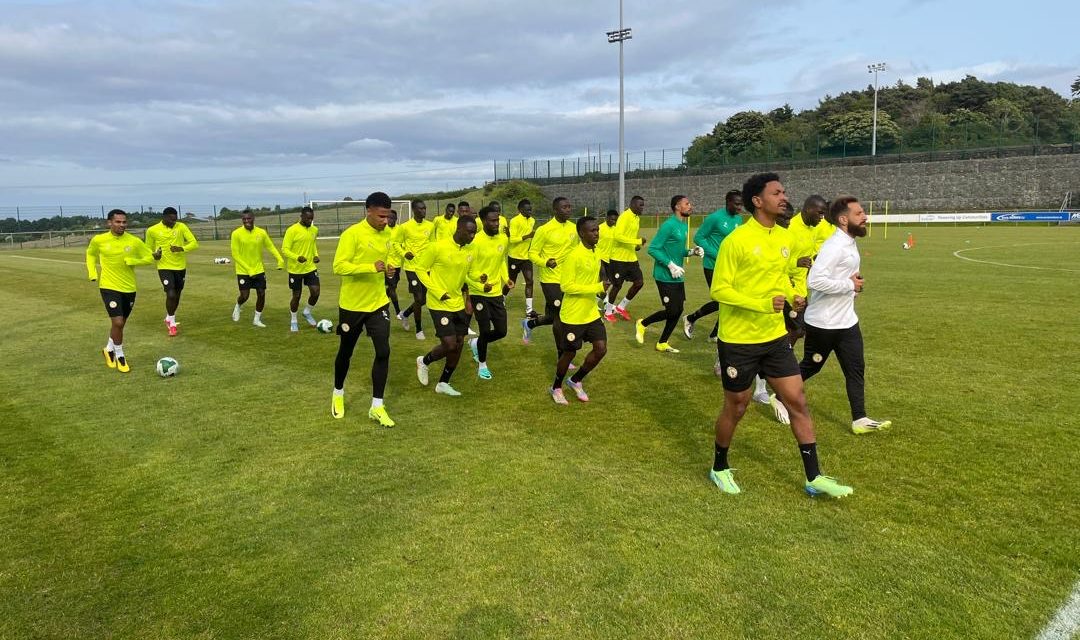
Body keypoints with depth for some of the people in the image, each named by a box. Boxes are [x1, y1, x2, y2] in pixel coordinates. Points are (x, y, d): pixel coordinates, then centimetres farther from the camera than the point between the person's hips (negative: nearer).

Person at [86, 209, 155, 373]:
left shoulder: (134, 241, -6)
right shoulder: (98, 240, -5)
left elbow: (150, 258, -1)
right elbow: (90, 254, 15)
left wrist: (131, 261, -15)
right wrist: (93, 273, 3)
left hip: (129, 288, 3)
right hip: (109, 287, -2)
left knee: (120, 323, 16)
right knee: (118, 322, -13)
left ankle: (109, 349, 43)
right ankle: (119, 356, 8)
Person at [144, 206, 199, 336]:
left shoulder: (181, 227, -3)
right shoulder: (152, 230, -4)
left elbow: (194, 243, -9)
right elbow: (149, 248, 9)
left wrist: (181, 249, -26)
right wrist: (154, 255, -13)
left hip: (180, 267, 3)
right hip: (164, 267, -3)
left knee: (177, 295, 15)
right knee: (171, 294, -15)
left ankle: (169, 319, 39)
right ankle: (172, 322, 7)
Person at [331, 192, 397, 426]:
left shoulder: (387, 234, 2)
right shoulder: (352, 234, -18)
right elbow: (339, 267, -24)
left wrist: (388, 268, -3)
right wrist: (372, 267, -32)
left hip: (378, 303, 4)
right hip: (352, 304, -4)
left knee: (383, 351, -6)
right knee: (346, 352, 13)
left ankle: (377, 407, 5)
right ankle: (338, 393, 40)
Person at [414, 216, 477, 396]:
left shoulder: (470, 251, 2)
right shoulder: (438, 247, -17)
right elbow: (420, 268, -10)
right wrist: (438, 292, -16)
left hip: (458, 304, 7)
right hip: (440, 305, -7)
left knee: (459, 344, 7)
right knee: (449, 345, -11)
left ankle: (443, 383, 24)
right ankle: (424, 361, 20)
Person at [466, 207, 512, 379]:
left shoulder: (504, 240, 1)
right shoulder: (475, 241, -18)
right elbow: (465, 270, -13)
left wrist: (506, 279, 3)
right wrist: (480, 285, -23)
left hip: (497, 293, 6)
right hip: (479, 293, -5)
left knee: (501, 331, 6)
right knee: (486, 330, -2)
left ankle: (475, 343, 36)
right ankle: (482, 365, 23)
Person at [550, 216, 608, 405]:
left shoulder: (595, 254, 6)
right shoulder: (574, 256, -20)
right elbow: (566, 286, -23)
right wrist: (597, 287, -24)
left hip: (592, 314, 7)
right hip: (572, 316, -7)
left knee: (601, 348, 2)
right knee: (570, 353, 6)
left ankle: (576, 381, 25)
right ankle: (556, 388, 31)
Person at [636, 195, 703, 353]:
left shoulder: (683, 225, 11)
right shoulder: (669, 225, -17)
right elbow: (652, 249, -19)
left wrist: (692, 251, 3)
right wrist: (671, 265, -22)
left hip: (678, 277, 9)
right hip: (665, 276, -9)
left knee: (678, 310, 8)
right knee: (672, 311, -7)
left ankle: (662, 343, 19)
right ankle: (642, 324, 16)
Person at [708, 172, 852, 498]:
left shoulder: (785, 237, 6)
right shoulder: (736, 240, -17)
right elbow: (719, 290, -17)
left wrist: (793, 296, -1)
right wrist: (762, 303, -26)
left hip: (775, 337, 6)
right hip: (739, 340, -6)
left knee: (798, 402, 6)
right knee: (736, 407, 8)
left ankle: (814, 478, 19)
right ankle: (720, 468, 31)